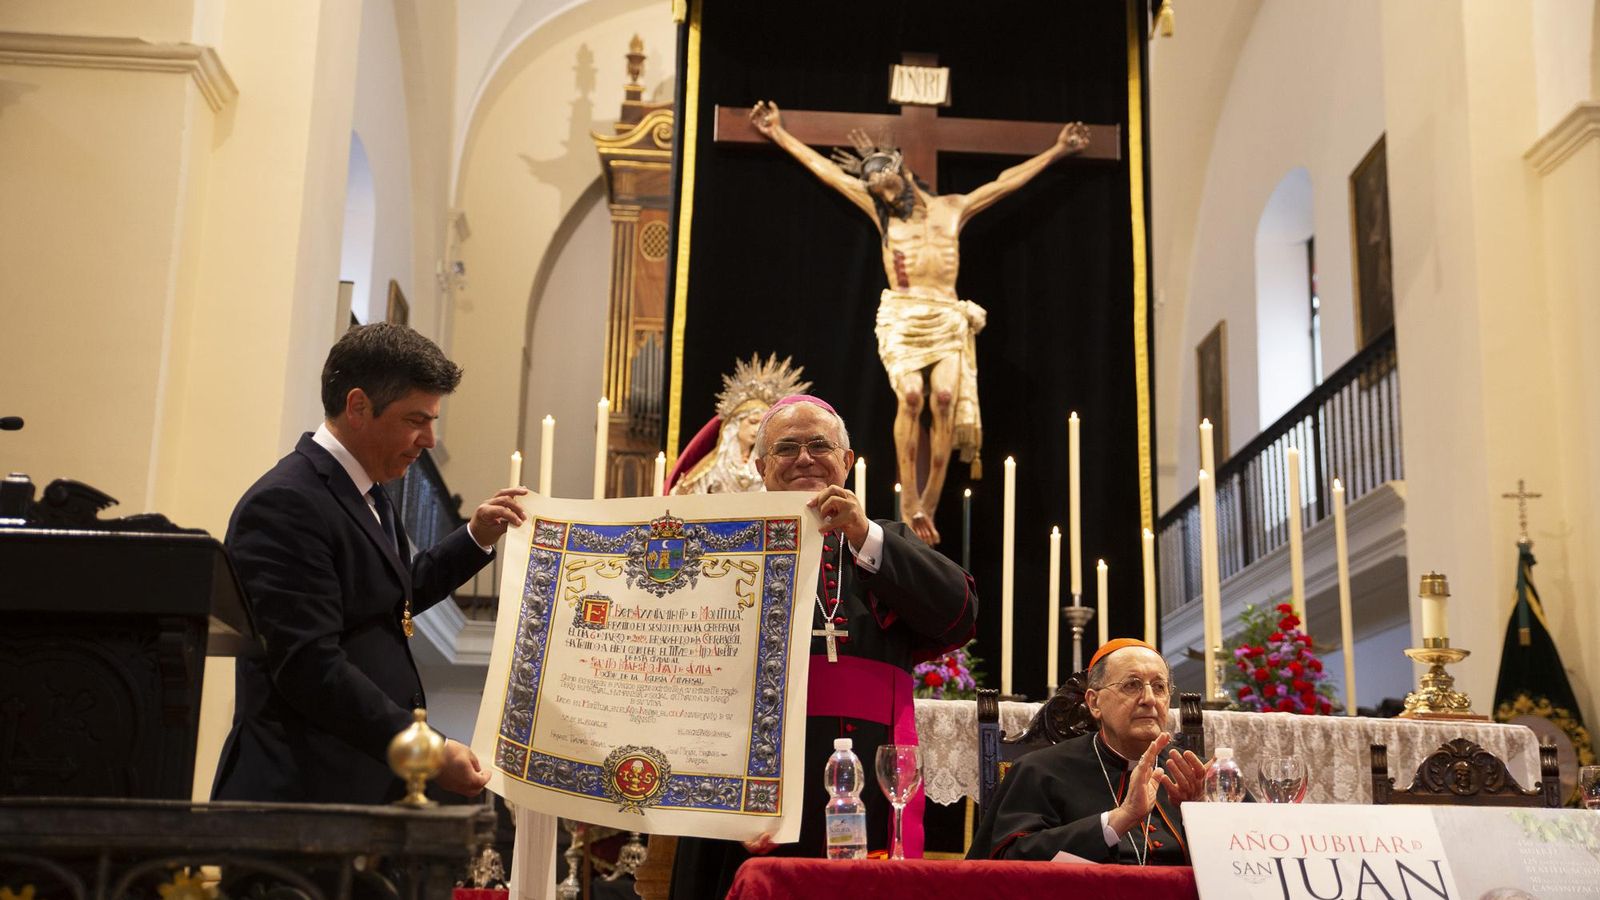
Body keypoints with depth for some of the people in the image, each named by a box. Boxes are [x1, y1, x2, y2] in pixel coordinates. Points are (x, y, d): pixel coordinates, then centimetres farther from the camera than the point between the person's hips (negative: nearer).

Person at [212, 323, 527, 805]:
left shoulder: (369, 496, 14)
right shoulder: (285, 505, -17)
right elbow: (310, 668, -23)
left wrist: (477, 539, 17)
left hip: (370, 782, 9)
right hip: (302, 788, -9)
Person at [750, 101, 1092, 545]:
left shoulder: (953, 208, 17)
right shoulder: (881, 212, 15)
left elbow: (1008, 180, 23)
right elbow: (823, 168, 16)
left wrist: (1057, 151, 26)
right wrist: (779, 134, 19)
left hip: (947, 319, 1)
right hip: (901, 318, -1)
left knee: (945, 398, -20)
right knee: (910, 395, -22)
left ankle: (929, 503, -17)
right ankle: (909, 501, -16)